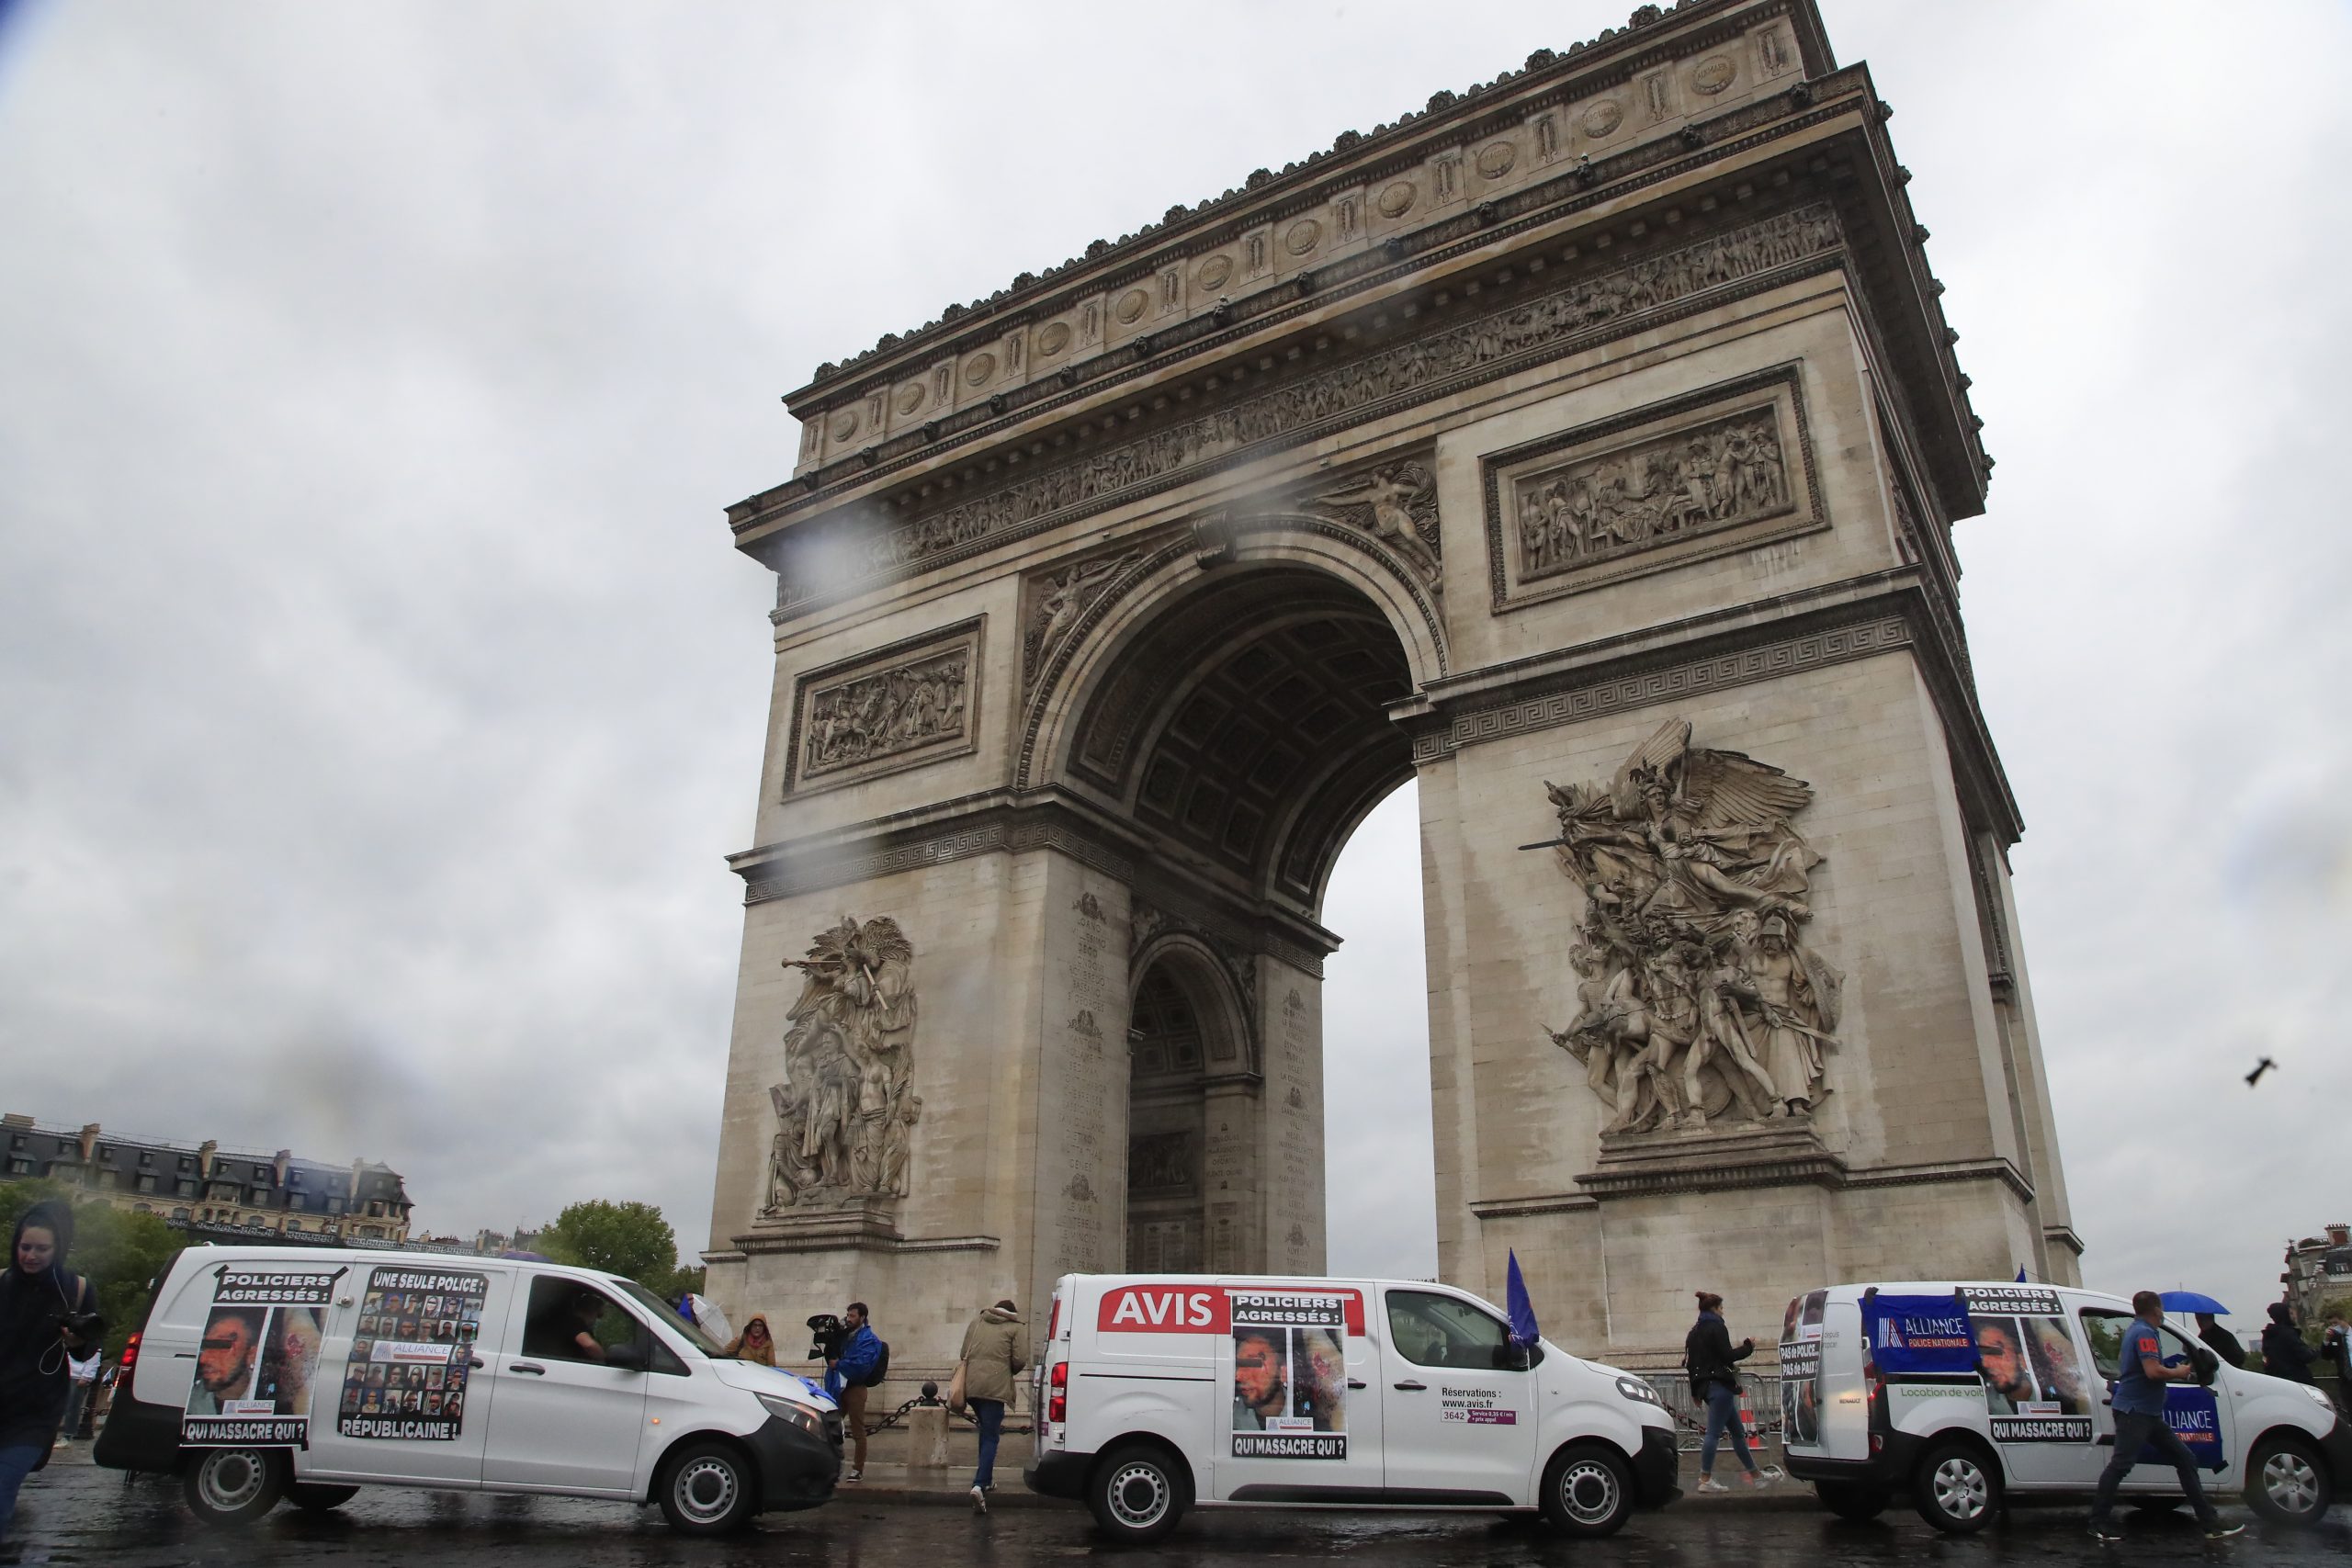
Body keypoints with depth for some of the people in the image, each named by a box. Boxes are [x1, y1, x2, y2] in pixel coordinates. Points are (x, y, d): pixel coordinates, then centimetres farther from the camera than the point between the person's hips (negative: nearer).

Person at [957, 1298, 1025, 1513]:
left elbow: (963, 1354, 17)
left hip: (971, 1384, 5)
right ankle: (979, 1485, -20)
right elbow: (1018, 1361, 1)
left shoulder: (975, 1322, 18)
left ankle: (986, 1480, 27)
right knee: (990, 1437, -4)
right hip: (995, 1386, -5)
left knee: (987, 1430, 24)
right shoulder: (1013, 1328, 6)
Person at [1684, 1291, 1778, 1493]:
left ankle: (1755, 1474, 24)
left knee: (1737, 1431, 16)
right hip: (1719, 1385, -9)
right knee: (1713, 1432, -9)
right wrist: (1748, 1347, 0)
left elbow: (1689, 1363, 18)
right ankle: (1706, 1480, -11)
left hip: (1706, 1385, 9)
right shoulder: (1716, 1327, -9)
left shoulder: (1695, 1331, 17)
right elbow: (1727, 1355, -16)